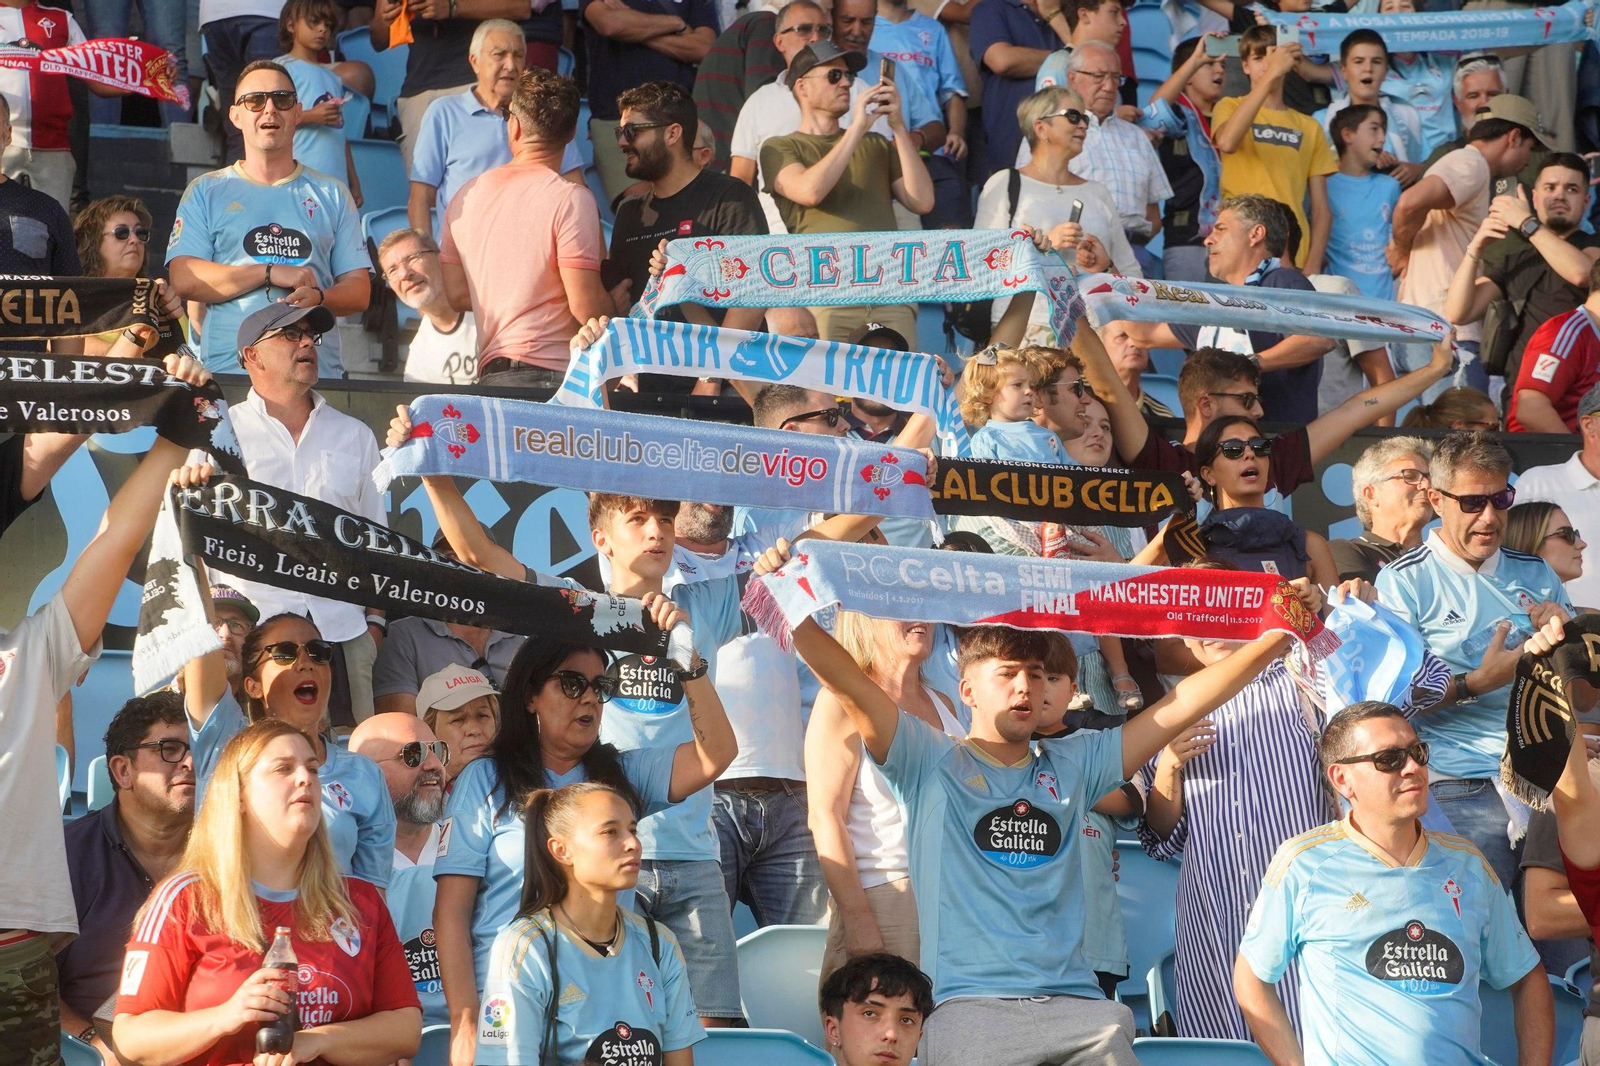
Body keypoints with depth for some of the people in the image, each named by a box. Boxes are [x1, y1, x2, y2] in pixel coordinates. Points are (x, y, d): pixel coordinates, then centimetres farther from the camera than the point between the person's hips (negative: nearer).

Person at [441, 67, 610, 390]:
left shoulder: (466, 195, 10)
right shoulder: (571, 199, -9)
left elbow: (455, 295, 15)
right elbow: (587, 308, -13)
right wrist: (616, 303, 8)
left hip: (490, 374, 6)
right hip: (553, 373, -6)